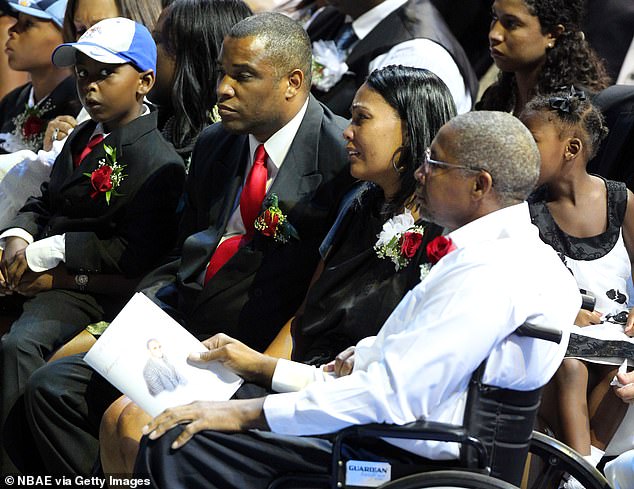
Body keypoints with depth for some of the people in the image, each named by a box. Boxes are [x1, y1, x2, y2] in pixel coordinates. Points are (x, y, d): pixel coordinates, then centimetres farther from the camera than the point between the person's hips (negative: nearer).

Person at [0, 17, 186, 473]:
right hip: (37, 276, 9)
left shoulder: (158, 162, -10)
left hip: (89, 293, -9)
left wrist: (48, 254, -16)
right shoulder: (84, 139, 19)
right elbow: (44, 201, 22)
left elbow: (133, 254, -16)